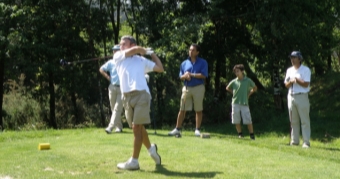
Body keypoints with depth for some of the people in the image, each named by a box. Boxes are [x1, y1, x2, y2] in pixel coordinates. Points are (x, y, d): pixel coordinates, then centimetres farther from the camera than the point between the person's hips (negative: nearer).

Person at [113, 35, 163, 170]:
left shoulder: (142, 61, 17)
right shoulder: (118, 57, 17)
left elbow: (160, 68, 22)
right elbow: (135, 49, 4)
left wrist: (152, 53, 24)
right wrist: (146, 51, 21)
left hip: (141, 94, -3)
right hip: (127, 97, 3)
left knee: (137, 127, -6)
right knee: (138, 127, 11)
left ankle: (134, 161, -4)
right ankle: (151, 148, 34)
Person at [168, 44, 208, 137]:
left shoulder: (203, 62, 1)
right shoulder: (184, 63, 13)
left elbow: (203, 75, -9)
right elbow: (181, 76, 11)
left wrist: (191, 75, -10)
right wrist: (185, 76, -11)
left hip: (198, 88, -3)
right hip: (187, 87, 3)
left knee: (198, 110, 0)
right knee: (182, 109, 2)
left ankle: (197, 129, 8)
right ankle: (178, 129, 8)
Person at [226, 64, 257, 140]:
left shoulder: (248, 81, -1)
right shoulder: (234, 81, 2)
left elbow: (255, 88, 15)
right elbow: (227, 88, 19)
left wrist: (249, 94, 6)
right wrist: (234, 93, 10)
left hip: (244, 103, -2)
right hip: (235, 103, 2)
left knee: (248, 120, -6)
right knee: (236, 120, 4)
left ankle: (252, 134, 3)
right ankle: (240, 134, 16)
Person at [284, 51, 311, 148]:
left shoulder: (305, 70, -2)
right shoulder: (289, 70, 16)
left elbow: (306, 84, -12)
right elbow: (286, 85, 11)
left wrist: (296, 79, -12)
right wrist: (291, 82, -8)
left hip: (302, 97, -6)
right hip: (291, 96, 6)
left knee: (304, 120, -7)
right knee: (293, 121, 8)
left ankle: (306, 142, -7)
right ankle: (294, 141, 13)